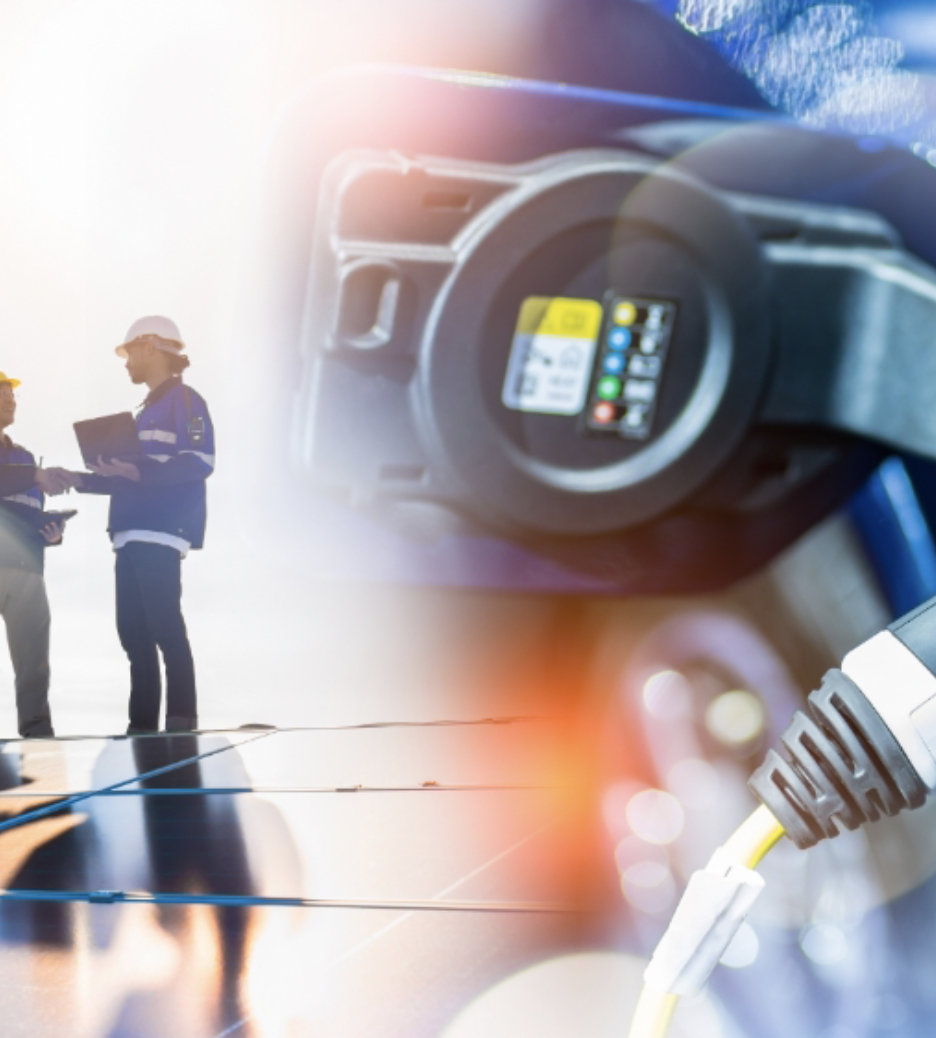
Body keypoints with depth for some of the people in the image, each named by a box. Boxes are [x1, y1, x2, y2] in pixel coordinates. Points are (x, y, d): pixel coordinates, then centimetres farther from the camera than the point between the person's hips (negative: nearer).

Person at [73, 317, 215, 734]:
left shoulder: (185, 401, -2)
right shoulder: (148, 411, 25)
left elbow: (199, 463, -15)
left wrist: (140, 471, -22)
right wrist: (82, 480, 21)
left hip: (159, 534, -9)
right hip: (132, 537, 9)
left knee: (164, 627, -12)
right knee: (134, 632, 4)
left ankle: (181, 722, -11)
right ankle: (142, 724, 5)